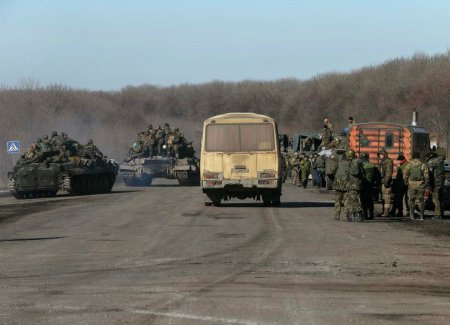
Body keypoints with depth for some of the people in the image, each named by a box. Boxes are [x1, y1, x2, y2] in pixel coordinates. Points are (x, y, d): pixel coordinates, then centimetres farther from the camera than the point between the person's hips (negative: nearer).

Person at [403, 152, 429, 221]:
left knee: (412, 200, 12)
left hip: (412, 186, 1)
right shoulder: (423, 165, -5)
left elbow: (405, 176, -2)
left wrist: (407, 183, 12)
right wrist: (426, 184, 4)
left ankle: (411, 215, 5)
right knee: (421, 200, 7)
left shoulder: (409, 165, -3)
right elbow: (426, 176, -8)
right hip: (421, 186, -1)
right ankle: (421, 216, 4)